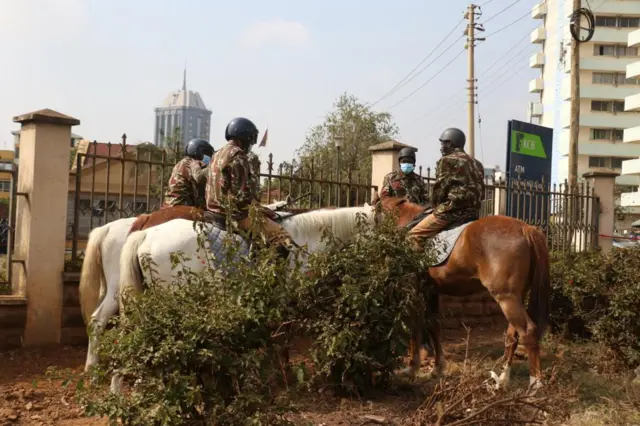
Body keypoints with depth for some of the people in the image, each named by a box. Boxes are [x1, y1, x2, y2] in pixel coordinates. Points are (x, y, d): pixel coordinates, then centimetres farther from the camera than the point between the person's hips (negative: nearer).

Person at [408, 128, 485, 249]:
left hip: (451, 211, -8)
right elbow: (480, 192, 16)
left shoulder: (446, 161, -4)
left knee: (414, 235, -2)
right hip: (473, 212, 8)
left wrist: (435, 207, 12)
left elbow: (439, 189, -4)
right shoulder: (477, 164, 17)